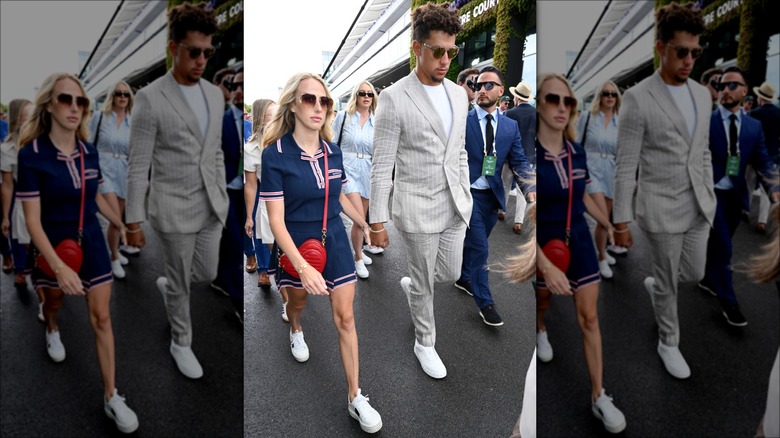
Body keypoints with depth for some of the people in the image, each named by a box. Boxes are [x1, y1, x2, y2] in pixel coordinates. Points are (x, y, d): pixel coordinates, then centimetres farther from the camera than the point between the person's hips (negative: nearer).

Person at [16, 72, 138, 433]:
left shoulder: (90, 152, -6)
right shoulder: (31, 155, -20)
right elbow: (32, 220, -22)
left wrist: (120, 225, 23)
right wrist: (58, 266, -32)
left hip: (91, 244, 3)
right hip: (55, 248, -2)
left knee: (102, 318, 1)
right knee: (54, 301, 26)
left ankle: (111, 398, 8)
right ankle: (52, 331, 64)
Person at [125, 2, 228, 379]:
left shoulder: (214, 95, 4)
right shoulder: (150, 98, -14)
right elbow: (138, 166, -12)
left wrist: (222, 198, 16)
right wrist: (134, 221, -10)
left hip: (210, 208, 6)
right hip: (173, 210, -6)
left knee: (206, 274, 18)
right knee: (181, 283, 10)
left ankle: (167, 285, 51)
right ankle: (181, 343, 33)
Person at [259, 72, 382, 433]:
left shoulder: (333, 152, -5)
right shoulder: (275, 154, -19)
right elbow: (276, 220, -22)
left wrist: (364, 225, 24)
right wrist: (303, 267, -31)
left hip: (335, 243, 3)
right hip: (298, 247, -2)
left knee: (345, 318, 2)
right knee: (298, 301, 25)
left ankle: (356, 398, 13)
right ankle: (296, 331, 63)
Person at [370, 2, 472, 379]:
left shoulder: (458, 94, 5)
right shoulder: (394, 98, -15)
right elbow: (381, 166, -13)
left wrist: (465, 198, 17)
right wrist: (377, 222, -11)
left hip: (454, 207, 6)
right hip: (416, 210, -6)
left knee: (450, 274, 18)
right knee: (425, 284, 10)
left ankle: (410, 285, 50)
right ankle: (424, 343, 34)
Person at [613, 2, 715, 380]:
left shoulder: (702, 95, 5)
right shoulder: (637, 98, -16)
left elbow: (703, 154, 15)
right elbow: (625, 167, -15)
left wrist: (709, 199, 18)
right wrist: (621, 222, -12)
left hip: (698, 207, 6)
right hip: (660, 210, -6)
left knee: (693, 274, 18)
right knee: (669, 283, 9)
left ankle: (655, 284, 51)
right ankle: (668, 343, 32)